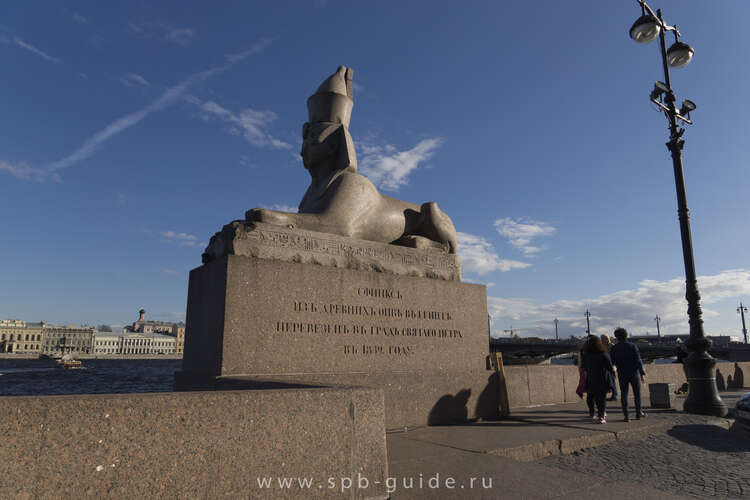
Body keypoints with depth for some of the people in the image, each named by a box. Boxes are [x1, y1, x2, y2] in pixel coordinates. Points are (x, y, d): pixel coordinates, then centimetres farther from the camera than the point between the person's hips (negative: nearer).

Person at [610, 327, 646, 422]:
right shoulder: (632, 346, -3)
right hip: (634, 373, 0)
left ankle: (626, 416, 0)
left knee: (624, 394, 4)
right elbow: (638, 360, -10)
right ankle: (638, 413, 23)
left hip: (622, 374, 0)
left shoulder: (614, 348, -1)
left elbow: (612, 362, -1)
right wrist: (642, 373, -10)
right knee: (637, 393, 14)